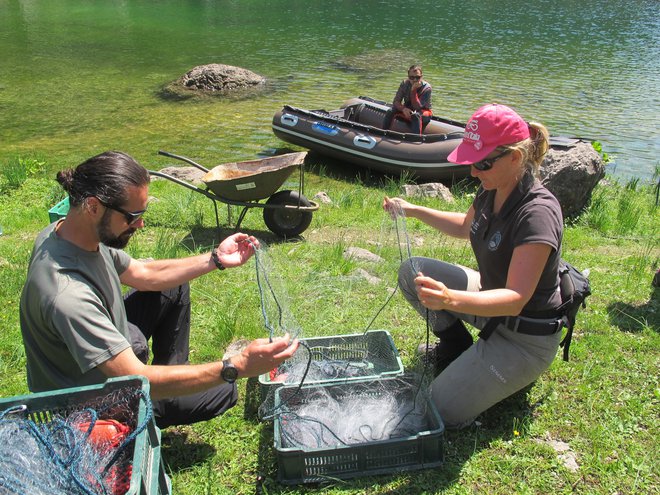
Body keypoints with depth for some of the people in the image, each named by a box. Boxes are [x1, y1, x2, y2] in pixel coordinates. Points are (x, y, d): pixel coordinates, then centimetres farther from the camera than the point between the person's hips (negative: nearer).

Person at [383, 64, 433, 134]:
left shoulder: (427, 88, -20)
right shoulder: (404, 84, -8)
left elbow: (417, 107, -27)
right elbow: (396, 102, -10)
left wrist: (413, 90, -34)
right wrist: (403, 109, -30)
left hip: (423, 112, -4)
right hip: (407, 111, 4)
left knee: (416, 115, -39)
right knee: (390, 111, -21)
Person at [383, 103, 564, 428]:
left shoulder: (537, 213, -31)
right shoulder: (491, 190, -6)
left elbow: (515, 299, -35)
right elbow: (466, 226, 17)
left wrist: (450, 299, -51)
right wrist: (413, 211, 8)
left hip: (525, 337, -8)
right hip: (491, 296, 8)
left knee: (445, 410, -13)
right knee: (411, 272, 1)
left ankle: (517, 372, 11)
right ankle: (457, 347, 17)